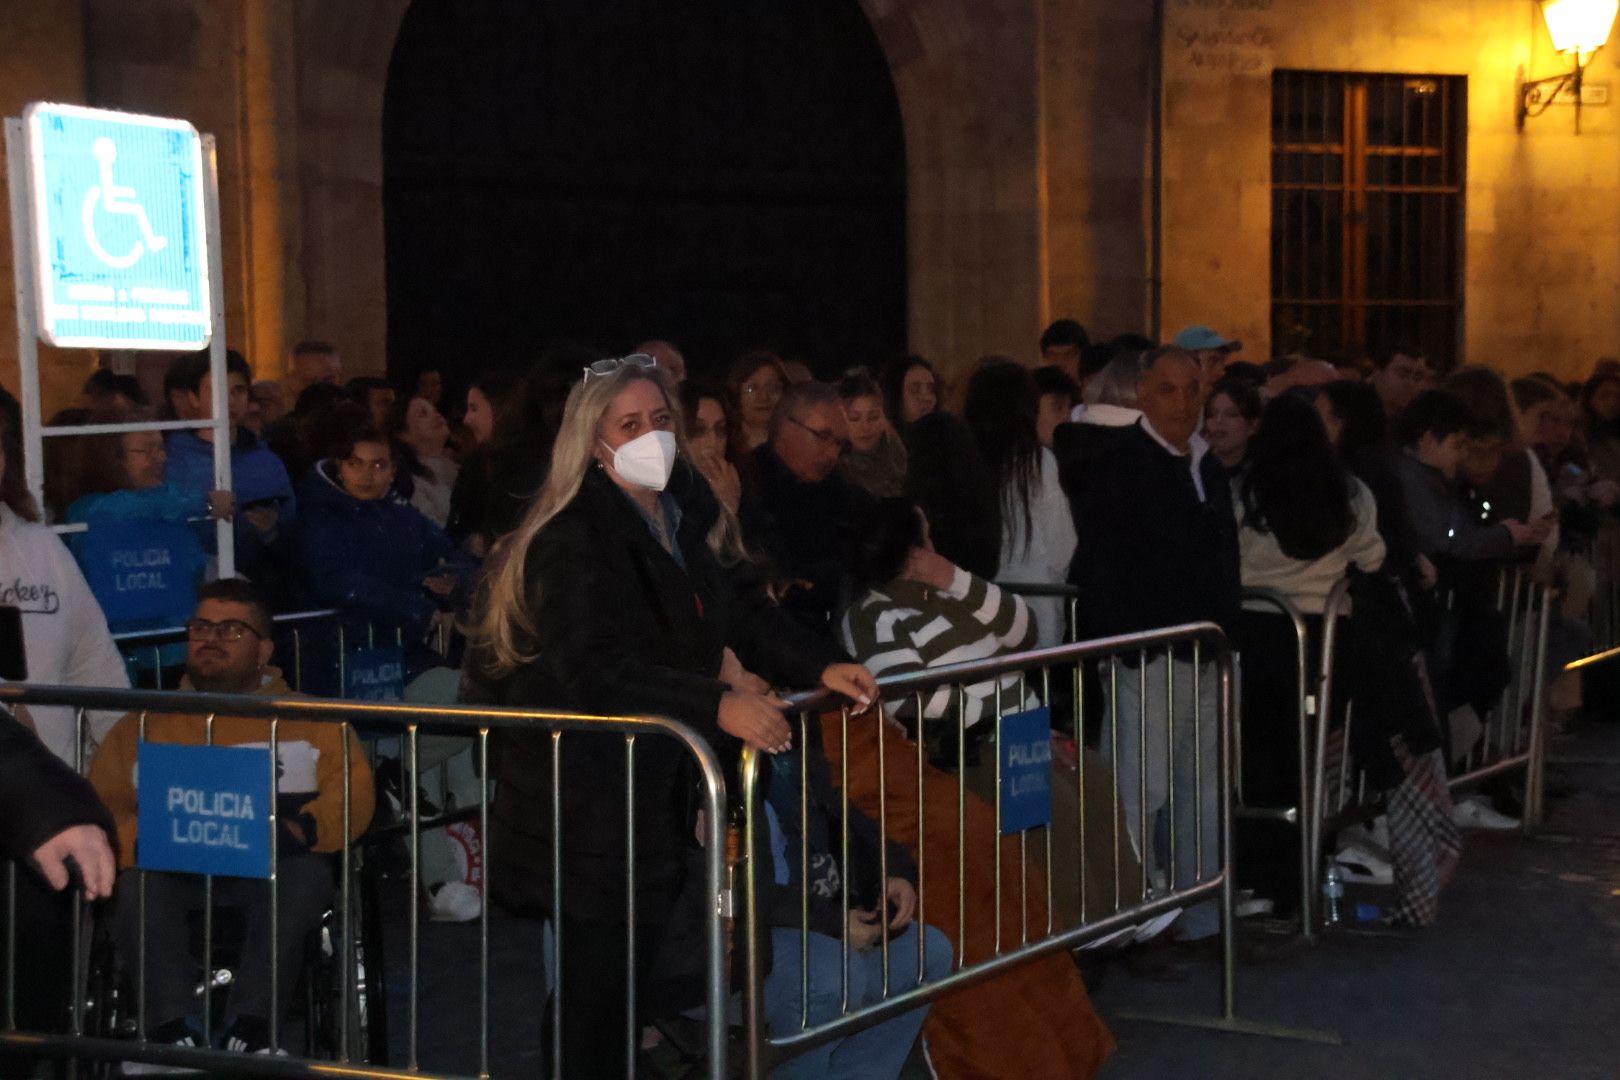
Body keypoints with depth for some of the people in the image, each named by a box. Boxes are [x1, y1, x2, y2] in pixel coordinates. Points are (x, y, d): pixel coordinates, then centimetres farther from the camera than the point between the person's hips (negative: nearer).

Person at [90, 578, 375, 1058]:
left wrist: (298, 830, -18)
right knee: (137, 885, -32)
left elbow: (352, 793, 3)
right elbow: (103, 803, 7)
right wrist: (144, 839, -16)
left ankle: (253, 1024, -35)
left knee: (307, 874, -34)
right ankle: (168, 1026, -34)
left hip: (272, 866, -1)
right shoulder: (145, 724, 20)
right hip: (170, 866, 1)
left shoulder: (308, 719, 18)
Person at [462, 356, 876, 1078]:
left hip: (652, 786, 8)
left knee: (639, 968, 12)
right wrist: (716, 705, -37)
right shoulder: (576, 537, -16)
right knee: (599, 989, -2)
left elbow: (732, 613, 14)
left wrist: (820, 666, -2)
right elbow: (595, 669, -28)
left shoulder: (679, 516, 9)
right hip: (584, 795, -8)